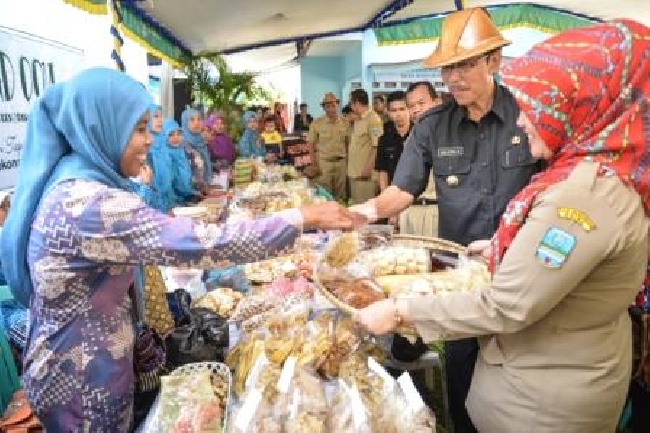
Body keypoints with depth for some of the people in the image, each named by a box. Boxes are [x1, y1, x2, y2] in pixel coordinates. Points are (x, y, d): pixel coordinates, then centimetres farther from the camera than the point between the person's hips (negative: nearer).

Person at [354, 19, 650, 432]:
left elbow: (504, 309, -29)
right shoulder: (615, 173, -2)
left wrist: (401, 311, -22)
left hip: (546, 391, -8)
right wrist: (507, 248, 14)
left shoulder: (584, 191, -31)